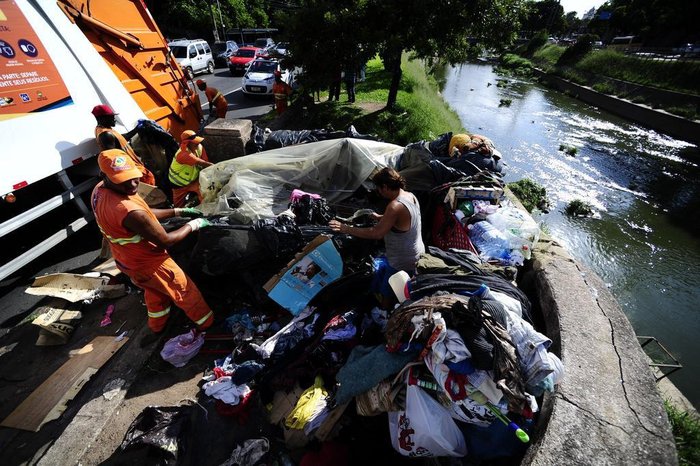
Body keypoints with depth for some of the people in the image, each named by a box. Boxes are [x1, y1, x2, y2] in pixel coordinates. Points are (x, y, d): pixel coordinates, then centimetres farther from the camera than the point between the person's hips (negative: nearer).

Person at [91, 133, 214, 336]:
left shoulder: (99, 190, -10)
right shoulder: (130, 211, -40)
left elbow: (146, 213, 2)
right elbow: (165, 241, -28)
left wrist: (178, 211, 0)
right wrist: (193, 225, -15)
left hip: (127, 260, 9)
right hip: (149, 264, -9)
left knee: (155, 292, 33)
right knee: (185, 290, 14)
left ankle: (157, 327, 56)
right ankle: (206, 322, 36)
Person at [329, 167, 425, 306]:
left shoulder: (395, 206, -30)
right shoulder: (410, 196, -1)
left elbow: (376, 233, -31)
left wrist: (346, 228, -26)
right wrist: (380, 218, 12)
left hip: (402, 261, -9)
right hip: (417, 254, 9)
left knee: (387, 295, 12)